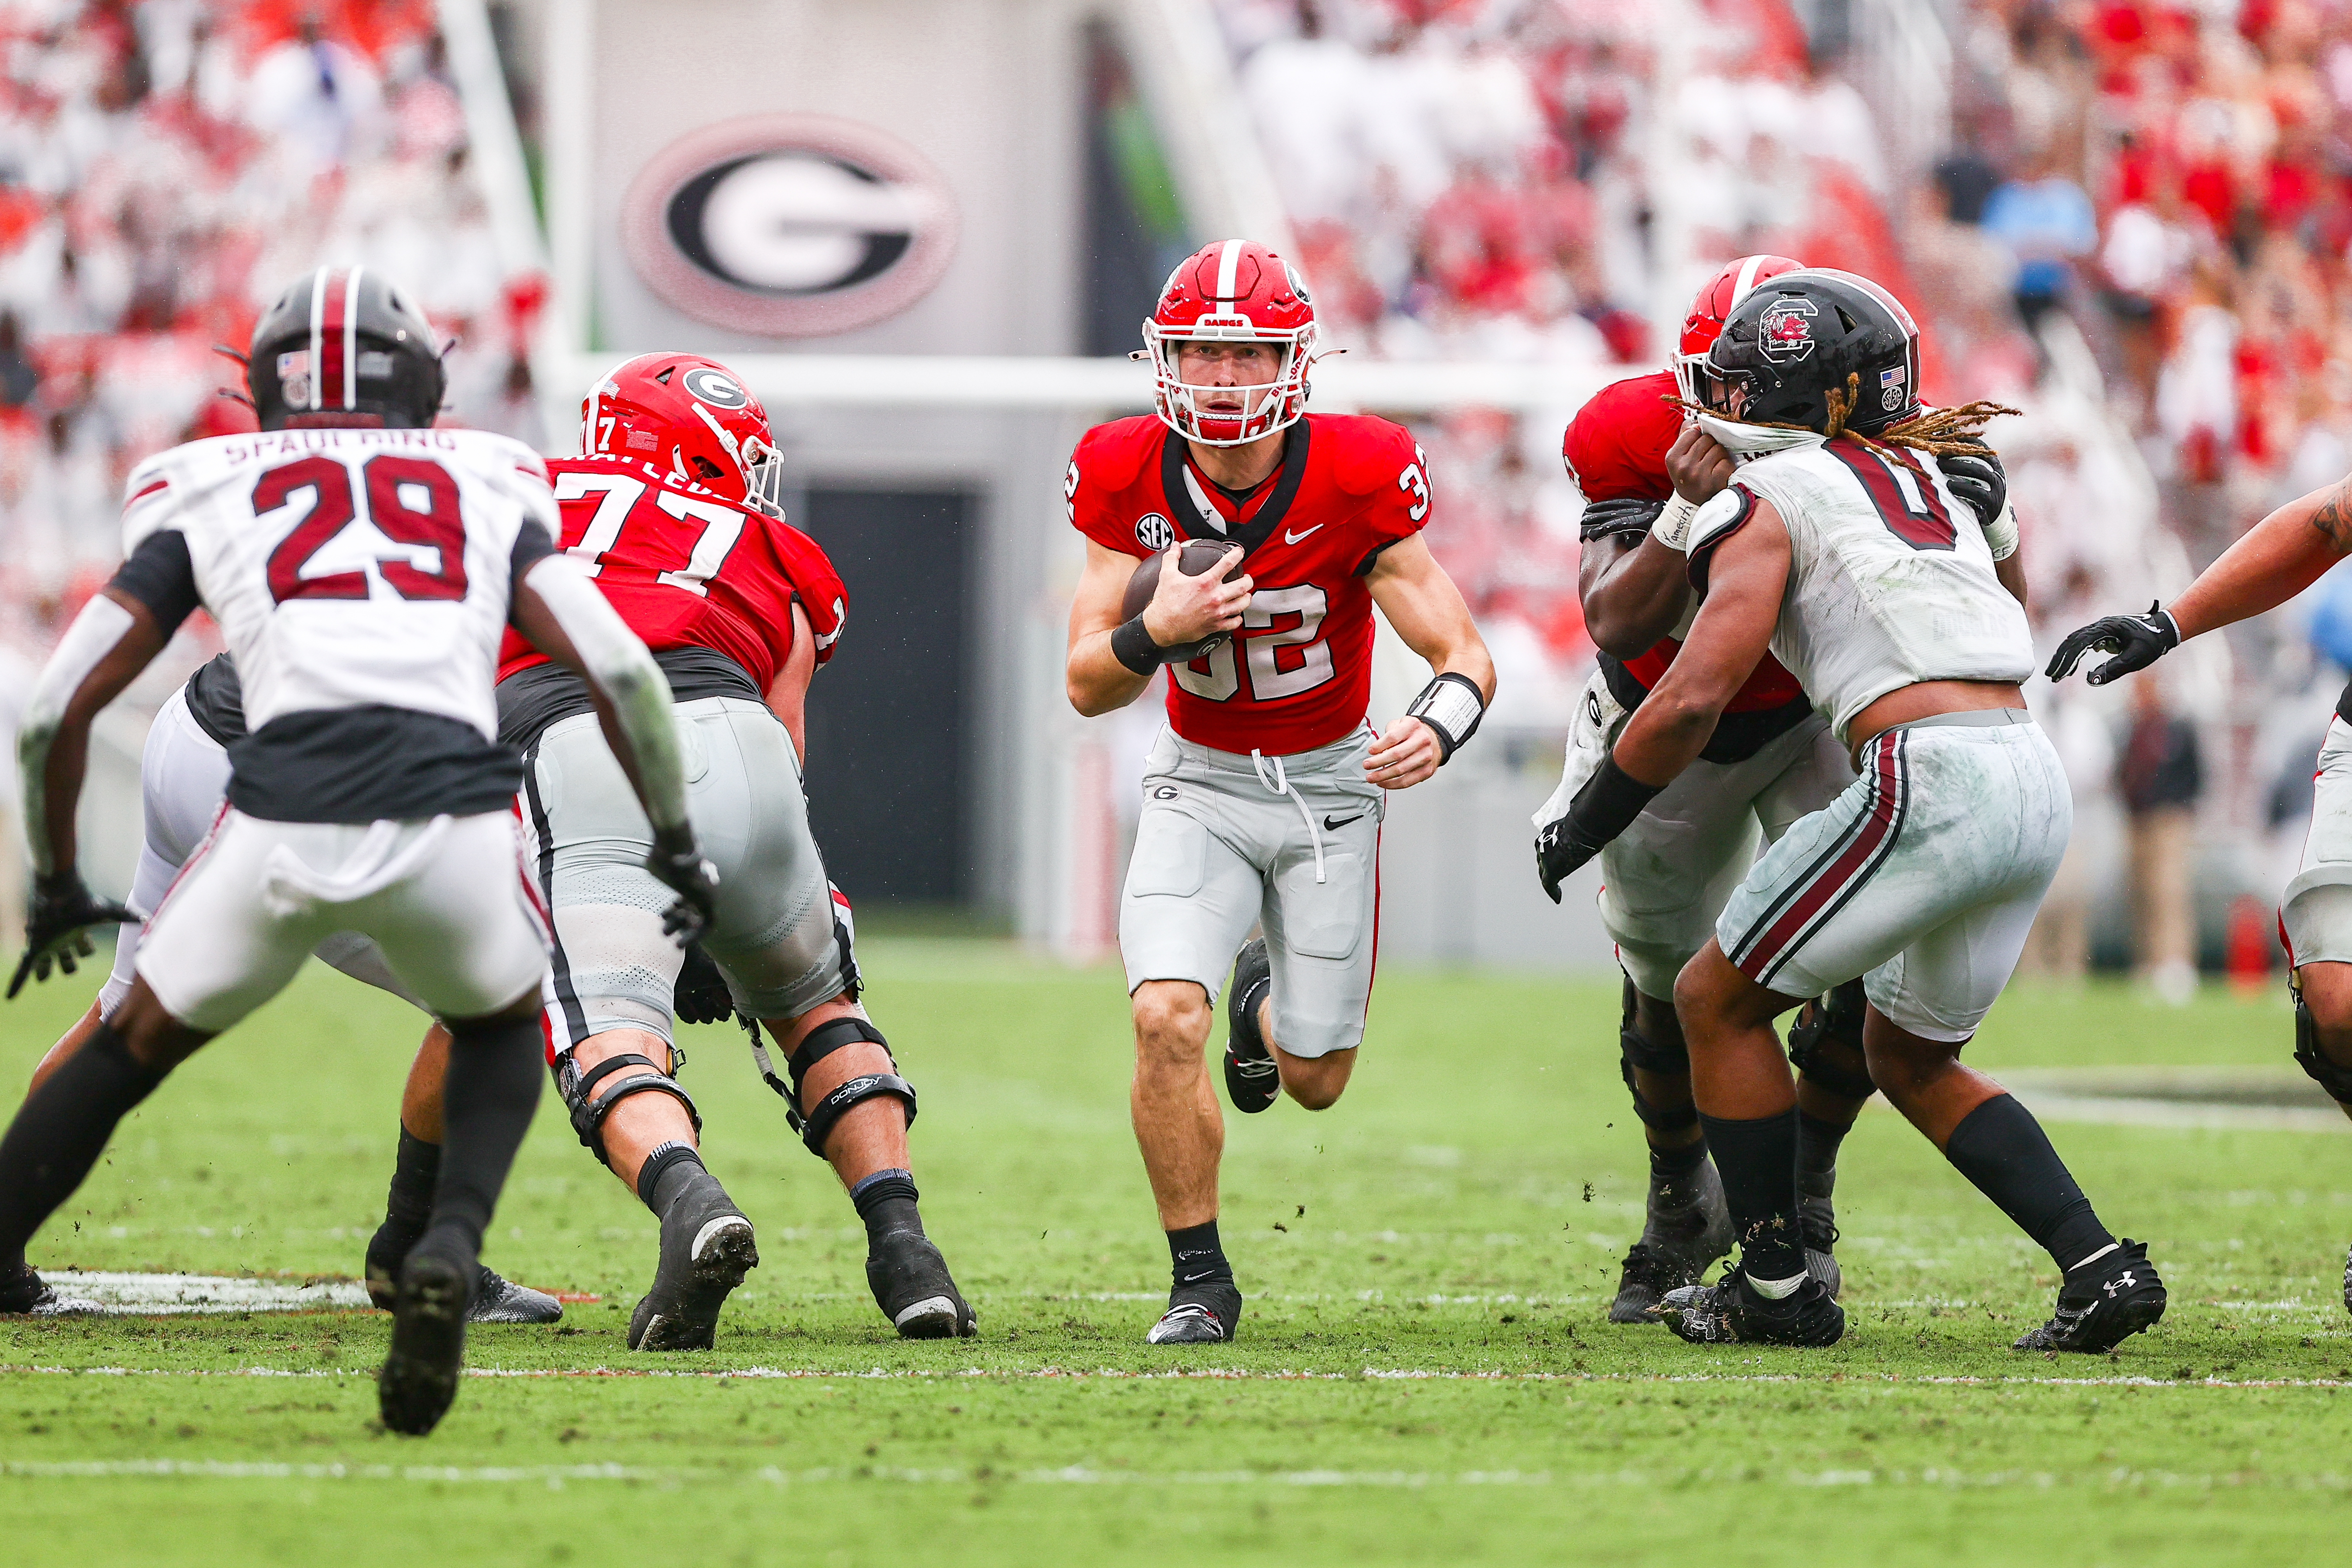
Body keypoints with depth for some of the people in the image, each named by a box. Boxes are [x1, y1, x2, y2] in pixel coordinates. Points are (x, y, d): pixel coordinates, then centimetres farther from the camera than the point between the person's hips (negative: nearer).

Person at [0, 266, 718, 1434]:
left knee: (130, 1051, 25)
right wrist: (676, 841, 27)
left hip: (280, 825, 0)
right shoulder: (490, 489, 24)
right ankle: (450, 1249, 5)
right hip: (453, 821, 0)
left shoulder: (205, 496, 23)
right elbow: (620, 670, 13)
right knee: (500, 1025, 31)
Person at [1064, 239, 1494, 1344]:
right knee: (1166, 1020, -22)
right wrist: (1154, 634, -31)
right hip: (1200, 784, 0)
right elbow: (1088, 687, -9)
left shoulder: (1356, 478, -20)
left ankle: (1269, 999, 44)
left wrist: (1439, 726, -41)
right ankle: (1200, 1283, -4)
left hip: (1328, 786, 0)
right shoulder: (1129, 478, -14)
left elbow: (1464, 654, -17)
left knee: (1313, 1080, 5)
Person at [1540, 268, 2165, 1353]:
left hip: (1929, 784, -8)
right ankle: (2100, 1266, 9)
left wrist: (1583, 827, 3)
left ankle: (1777, 1291, 13)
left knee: (1719, 1002, 10)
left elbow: (1692, 699, -8)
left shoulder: (1767, 503, 1)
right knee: (1915, 1061, 24)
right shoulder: (1924, 484, 23)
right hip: (2037, 785, 8)